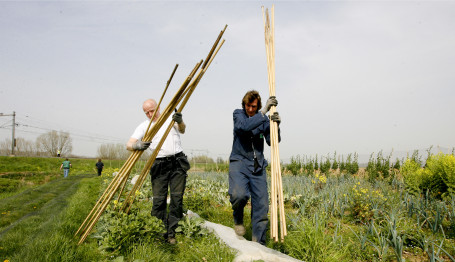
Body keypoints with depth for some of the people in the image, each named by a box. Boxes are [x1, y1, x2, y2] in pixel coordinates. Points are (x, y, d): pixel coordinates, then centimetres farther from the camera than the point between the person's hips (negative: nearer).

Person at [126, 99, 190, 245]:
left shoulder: (171, 118, 7)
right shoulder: (144, 126, 6)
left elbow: (182, 130, -12)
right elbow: (129, 145, -3)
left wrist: (180, 122, -37)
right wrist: (137, 145, -29)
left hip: (178, 163, 0)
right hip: (159, 166, 1)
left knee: (177, 198, -1)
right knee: (158, 200, -2)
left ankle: (171, 234, 8)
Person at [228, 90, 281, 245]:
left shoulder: (263, 119, 7)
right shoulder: (238, 114, 1)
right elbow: (244, 126, -23)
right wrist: (264, 111, -28)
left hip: (258, 166, 3)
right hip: (239, 162, -3)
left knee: (261, 206, -1)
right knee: (239, 194, -28)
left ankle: (258, 243, 14)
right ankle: (238, 219, 6)